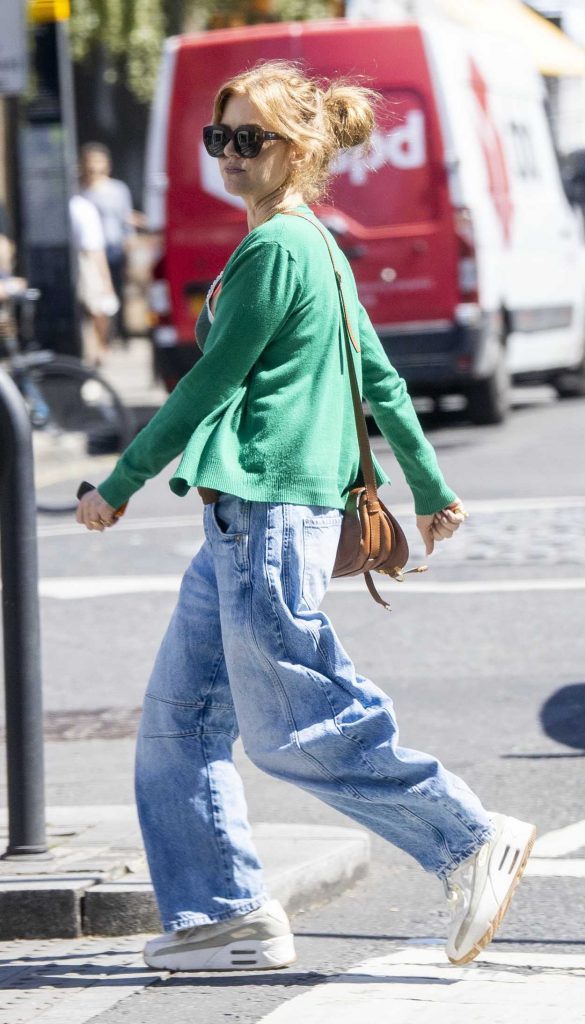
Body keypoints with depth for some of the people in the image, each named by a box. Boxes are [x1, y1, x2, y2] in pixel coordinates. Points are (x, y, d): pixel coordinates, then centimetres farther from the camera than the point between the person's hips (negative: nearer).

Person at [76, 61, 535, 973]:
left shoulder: (276, 250, -13)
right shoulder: (317, 251, 17)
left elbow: (212, 383, -13)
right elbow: (380, 377, 24)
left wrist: (119, 485, -7)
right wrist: (431, 487, 32)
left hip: (269, 513, -10)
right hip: (245, 521, 10)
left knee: (292, 728, -7)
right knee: (178, 717, 8)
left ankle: (472, 843, -2)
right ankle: (225, 915, 10)